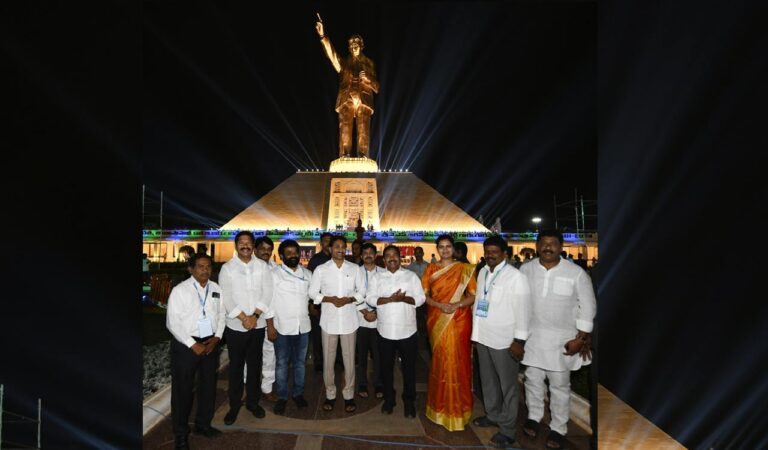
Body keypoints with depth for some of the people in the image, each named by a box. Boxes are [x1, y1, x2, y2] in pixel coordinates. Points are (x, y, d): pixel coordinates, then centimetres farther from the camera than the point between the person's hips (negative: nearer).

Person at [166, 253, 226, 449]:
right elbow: (173, 322, -13)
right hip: (186, 344, -4)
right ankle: (181, 434, 28)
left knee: (208, 385, 17)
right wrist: (193, 344, -16)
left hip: (210, 343, 4)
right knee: (183, 389, 9)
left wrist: (217, 337, -5)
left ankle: (203, 424, 37)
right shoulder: (180, 290, -10)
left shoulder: (216, 289, 4)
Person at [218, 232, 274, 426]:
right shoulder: (227, 268, -3)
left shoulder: (263, 266, 0)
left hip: (258, 325, 1)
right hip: (235, 326, -1)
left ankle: (253, 401, 30)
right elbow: (226, 297, -8)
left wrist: (254, 316, -13)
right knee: (236, 366, 11)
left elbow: (267, 293, -4)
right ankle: (234, 404, 28)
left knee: (255, 364, 12)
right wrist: (243, 318, -14)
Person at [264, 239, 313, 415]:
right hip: (282, 326, -3)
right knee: (282, 363, 9)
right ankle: (282, 397, 26)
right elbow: (269, 300, -7)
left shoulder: (307, 274, 6)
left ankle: (298, 393, 31)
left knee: (300, 362, 14)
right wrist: (270, 325, -10)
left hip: (303, 326, 3)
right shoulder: (274, 274, -6)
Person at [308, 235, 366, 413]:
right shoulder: (321, 269, -1)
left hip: (349, 320, 0)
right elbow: (312, 292, -1)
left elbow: (362, 292, 3)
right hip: (329, 320, 0)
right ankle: (330, 394, 29)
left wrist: (348, 299, -15)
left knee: (349, 359, 9)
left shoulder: (355, 269, 1)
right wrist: (330, 299, -15)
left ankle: (349, 395, 26)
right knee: (328, 360, 11)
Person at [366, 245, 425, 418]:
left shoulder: (411, 276, 2)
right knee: (386, 367, 14)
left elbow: (421, 298, -4)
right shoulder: (376, 277, 3)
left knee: (409, 367, 10)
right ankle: (388, 399, 33)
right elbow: (370, 298, -7)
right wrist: (391, 299, -19)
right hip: (385, 330, 1)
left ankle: (409, 401, 28)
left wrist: (404, 298, -21)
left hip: (407, 330, -1)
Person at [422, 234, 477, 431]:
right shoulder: (430, 269, 5)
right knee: (439, 360, 7)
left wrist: (456, 305, -19)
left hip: (458, 320, -1)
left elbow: (474, 295, -3)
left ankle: (457, 407, 20)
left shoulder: (464, 269, 1)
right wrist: (440, 305, -16)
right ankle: (440, 405, 25)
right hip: (436, 320, 1)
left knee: (456, 361, 2)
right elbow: (424, 294, 1)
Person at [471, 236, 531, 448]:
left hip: (505, 340, -6)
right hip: (483, 336, 7)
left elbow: (522, 310, -14)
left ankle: (507, 430, 24)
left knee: (507, 385, 8)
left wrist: (519, 340, -15)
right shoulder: (482, 272, 6)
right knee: (488, 380, 22)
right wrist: (476, 330, 12)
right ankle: (493, 415, 42)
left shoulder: (516, 276, -14)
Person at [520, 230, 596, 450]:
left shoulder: (576, 272, -11)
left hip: (562, 338, -2)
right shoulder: (526, 269, -4)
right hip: (532, 335, 2)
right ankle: (534, 417, 37)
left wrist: (581, 338, -7)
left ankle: (558, 429, 29)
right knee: (533, 379, 15)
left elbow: (588, 306, -5)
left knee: (560, 385, 10)